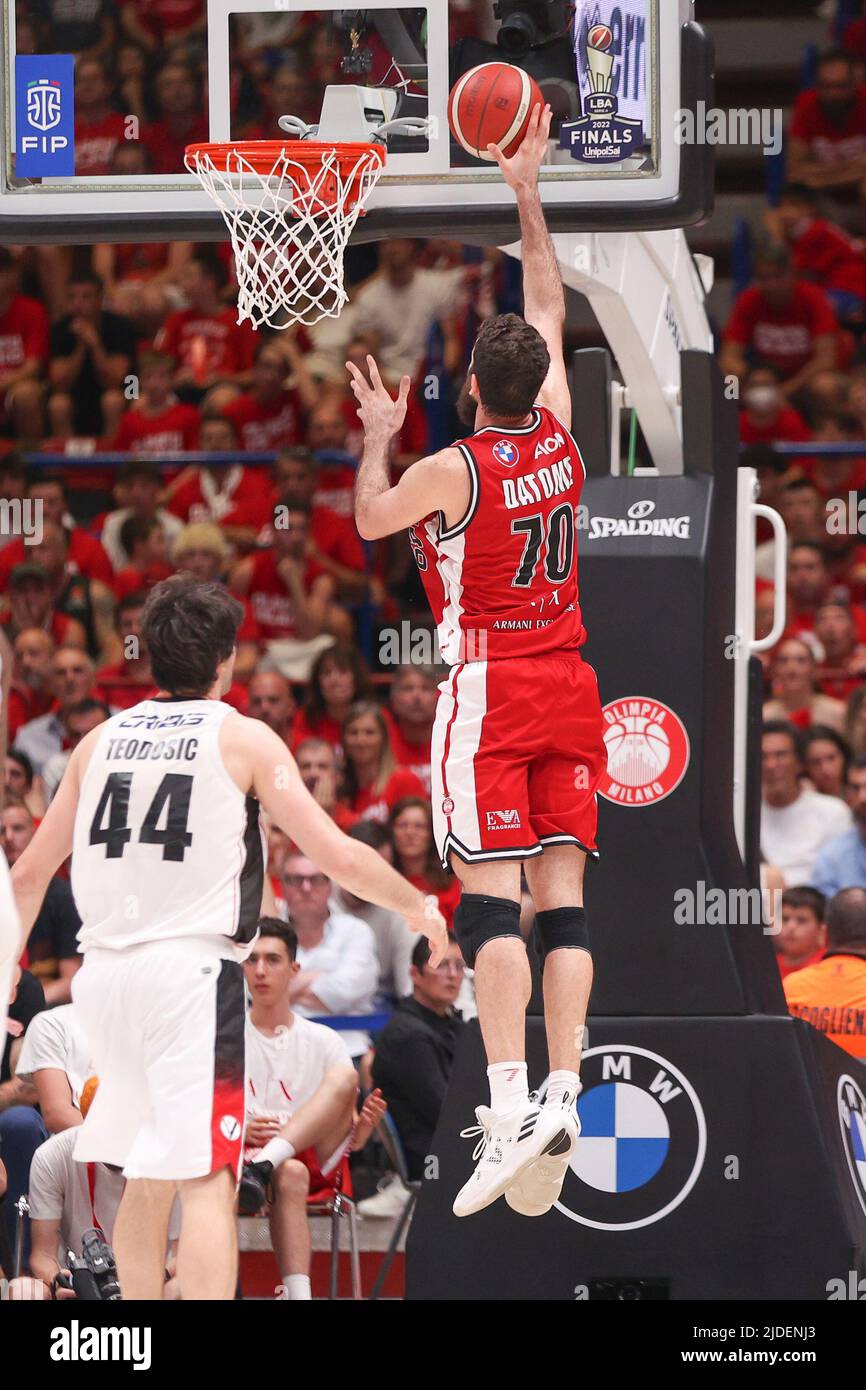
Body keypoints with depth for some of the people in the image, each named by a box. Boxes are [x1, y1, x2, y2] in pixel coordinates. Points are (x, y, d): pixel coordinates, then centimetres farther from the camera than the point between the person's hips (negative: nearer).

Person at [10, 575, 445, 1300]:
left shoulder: (102, 739, 13)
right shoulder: (243, 738, -1)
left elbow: (29, 874, 18)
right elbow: (339, 857, -4)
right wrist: (419, 907, 12)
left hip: (104, 969, 6)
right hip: (191, 968, -6)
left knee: (147, 1177, 18)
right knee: (206, 1179, -11)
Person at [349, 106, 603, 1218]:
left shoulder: (451, 470, -11)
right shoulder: (559, 440, 3)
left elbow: (370, 521, 8)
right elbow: (549, 309, 17)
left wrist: (376, 436, 23)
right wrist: (526, 194, 22)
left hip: (490, 693, -5)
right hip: (568, 686, 5)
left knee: (490, 894, -11)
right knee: (561, 894, 3)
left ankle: (510, 1105, -22)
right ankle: (562, 1098, -4)